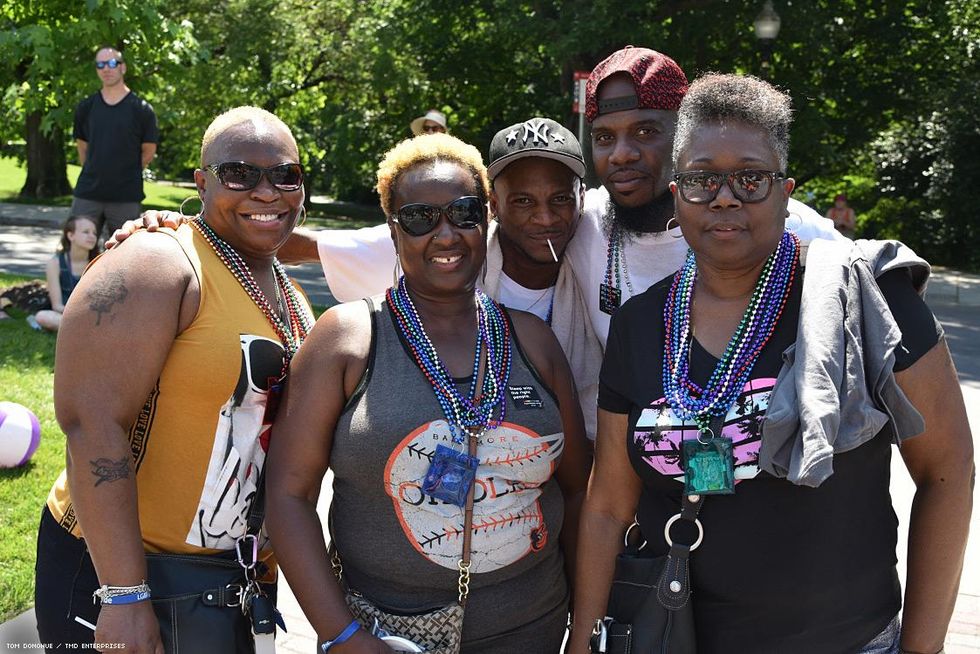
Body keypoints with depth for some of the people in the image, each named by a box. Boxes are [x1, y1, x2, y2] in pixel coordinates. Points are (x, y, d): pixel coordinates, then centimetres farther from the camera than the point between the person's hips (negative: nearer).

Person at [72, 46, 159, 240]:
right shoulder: (86, 107, 8)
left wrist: (126, 173, 9)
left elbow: (149, 152, 5)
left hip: (126, 197, -2)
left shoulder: (141, 109, -1)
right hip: (87, 193, 2)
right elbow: (82, 147, 16)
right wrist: (96, 173, 11)